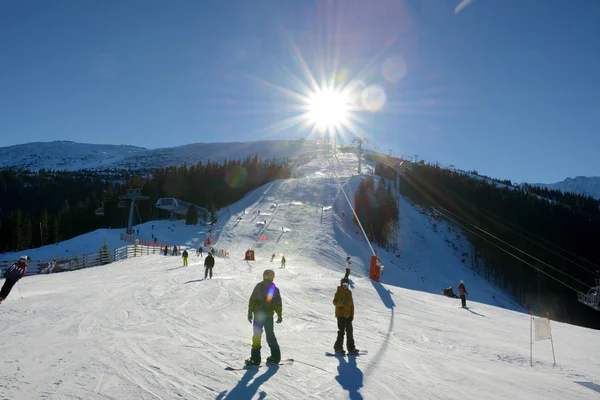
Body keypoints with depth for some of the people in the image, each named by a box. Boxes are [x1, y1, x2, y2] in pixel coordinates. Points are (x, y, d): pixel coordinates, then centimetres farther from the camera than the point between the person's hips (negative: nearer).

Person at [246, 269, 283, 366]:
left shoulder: (259, 286, -3)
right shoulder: (275, 289, 6)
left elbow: (252, 300, -6)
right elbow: (278, 304, 8)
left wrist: (250, 313, -2)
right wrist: (279, 316, 16)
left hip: (258, 314, -3)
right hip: (269, 315, 3)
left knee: (257, 335, -2)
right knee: (270, 335, 15)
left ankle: (255, 358, -6)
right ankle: (275, 356, 20)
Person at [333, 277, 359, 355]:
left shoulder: (349, 292, 11)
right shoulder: (338, 292, -7)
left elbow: (352, 304, 15)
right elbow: (335, 302, -14)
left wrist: (352, 314, 9)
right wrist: (340, 303, -36)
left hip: (348, 315, 7)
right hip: (340, 315, -7)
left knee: (350, 331, 10)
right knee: (341, 332, -8)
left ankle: (351, 348, 19)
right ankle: (338, 348, 1)